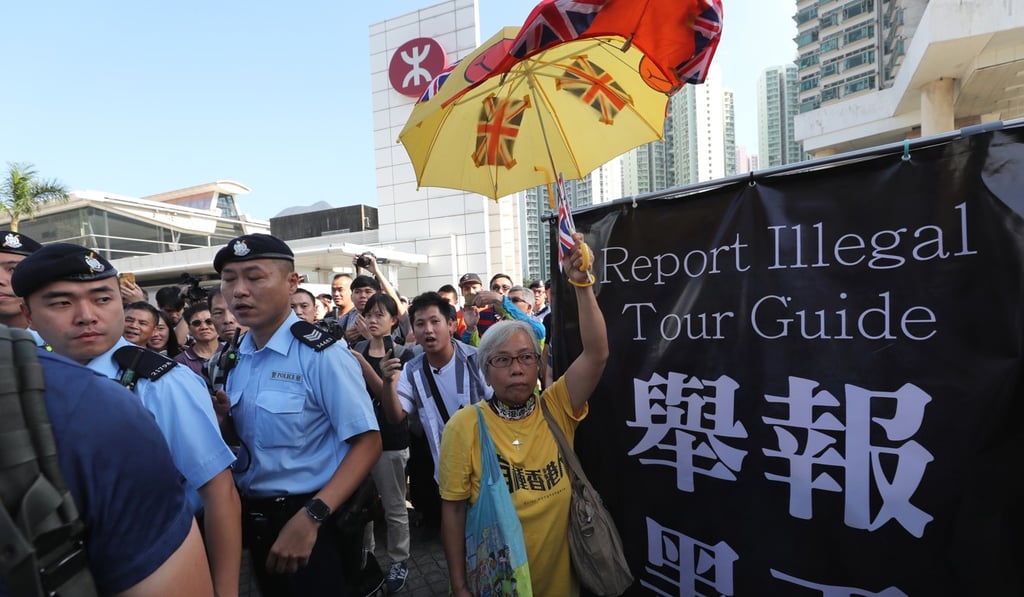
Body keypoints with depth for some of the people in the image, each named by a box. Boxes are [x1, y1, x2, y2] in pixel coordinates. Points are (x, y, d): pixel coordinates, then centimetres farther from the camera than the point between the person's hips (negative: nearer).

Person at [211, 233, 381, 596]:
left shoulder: (320, 353, -21)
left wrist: (310, 518, -27)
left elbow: (368, 444, -21)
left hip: (313, 522, -7)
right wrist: (222, 417, -8)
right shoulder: (234, 357, 2)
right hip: (254, 520, 7)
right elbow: (247, 435, 13)